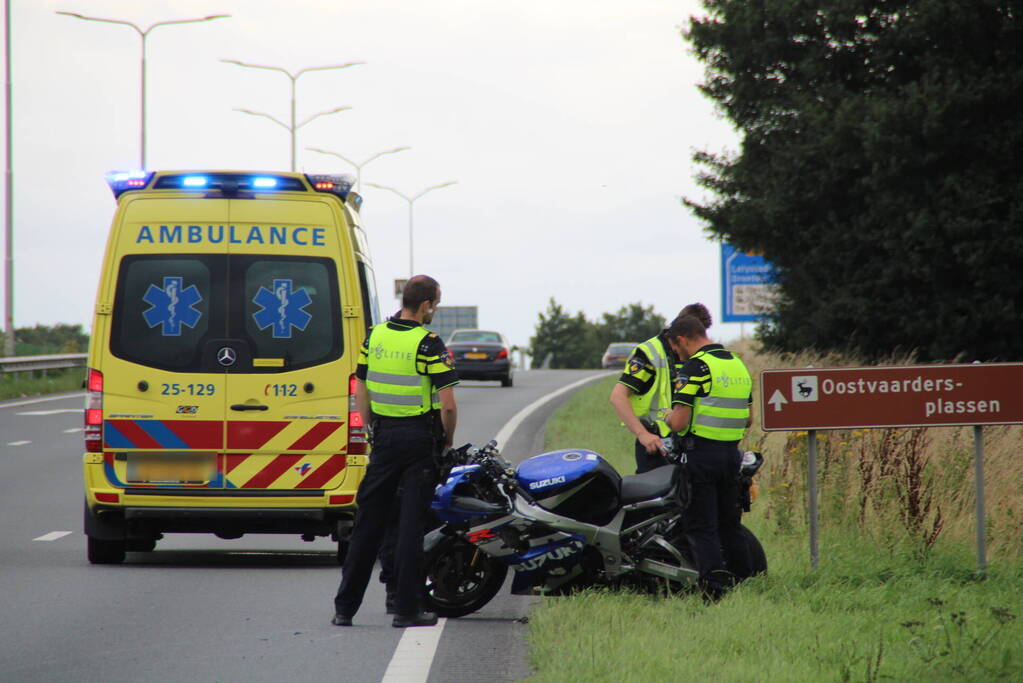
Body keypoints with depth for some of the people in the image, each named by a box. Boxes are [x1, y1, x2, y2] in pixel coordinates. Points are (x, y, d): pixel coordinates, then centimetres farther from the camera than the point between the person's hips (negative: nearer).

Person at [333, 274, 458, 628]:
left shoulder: (374, 336, 4)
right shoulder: (428, 343, -14)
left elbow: (360, 392, 10)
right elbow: (448, 404, -16)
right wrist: (447, 440, 0)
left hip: (384, 437, 5)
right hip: (420, 439, -5)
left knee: (368, 522, 9)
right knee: (411, 525, -1)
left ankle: (345, 607, 10)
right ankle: (406, 609, 1)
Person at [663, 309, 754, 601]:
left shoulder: (696, 367, -13)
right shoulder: (739, 365, 12)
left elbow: (678, 423, -17)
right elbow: (748, 418, 19)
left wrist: (669, 419, 5)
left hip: (701, 454, -7)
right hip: (732, 454, 7)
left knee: (701, 527, -5)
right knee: (730, 525, 16)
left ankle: (714, 587, -16)